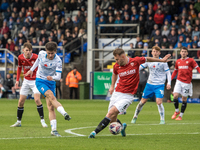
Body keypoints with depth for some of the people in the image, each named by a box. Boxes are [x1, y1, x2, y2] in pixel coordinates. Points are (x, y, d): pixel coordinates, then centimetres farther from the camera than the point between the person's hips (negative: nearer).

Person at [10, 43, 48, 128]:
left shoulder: (36, 57, -18)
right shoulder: (20, 57, -6)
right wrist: (17, 80, 9)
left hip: (35, 81, -4)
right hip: (26, 81, 4)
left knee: (37, 99, -19)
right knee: (21, 101, 3)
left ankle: (42, 120, -12)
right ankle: (18, 122, 16)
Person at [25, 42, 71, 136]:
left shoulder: (58, 61, -15)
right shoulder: (41, 54, -8)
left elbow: (58, 77, -20)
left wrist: (52, 77, -40)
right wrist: (32, 69, 23)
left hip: (51, 82, 1)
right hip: (40, 81, -1)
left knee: (51, 107, -7)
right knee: (51, 96, -29)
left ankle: (54, 130, -7)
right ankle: (64, 113, -48)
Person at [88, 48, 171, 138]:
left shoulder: (135, 61, -7)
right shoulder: (116, 66, 2)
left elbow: (147, 59, 12)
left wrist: (161, 60, 23)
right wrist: (112, 86, 23)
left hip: (128, 96, -4)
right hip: (117, 93, 4)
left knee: (111, 113, -21)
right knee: (112, 120, 2)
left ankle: (95, 132, -23)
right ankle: (122, 126, 36)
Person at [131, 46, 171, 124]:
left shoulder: (162, 62, -5)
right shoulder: (149, 61, 3)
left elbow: (168, 72, -2)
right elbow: (139, 67, 9)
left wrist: (169, 83, -12)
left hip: (159, 85, -3)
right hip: (150, 84, 3)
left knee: (159, 102, -17)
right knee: (143, 101, 8)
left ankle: (162, 119, -4)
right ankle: (135, 117, 24)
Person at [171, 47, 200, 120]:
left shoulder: (191, 60, -1)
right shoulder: (178, 61, 11)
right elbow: (175, 71, 21)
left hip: (187, 82, -3)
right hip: (179, 81, 3)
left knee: (184, 98, 1)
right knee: (175, 95, -12)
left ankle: (180, 116, 10)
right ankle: (176, 111, 12)